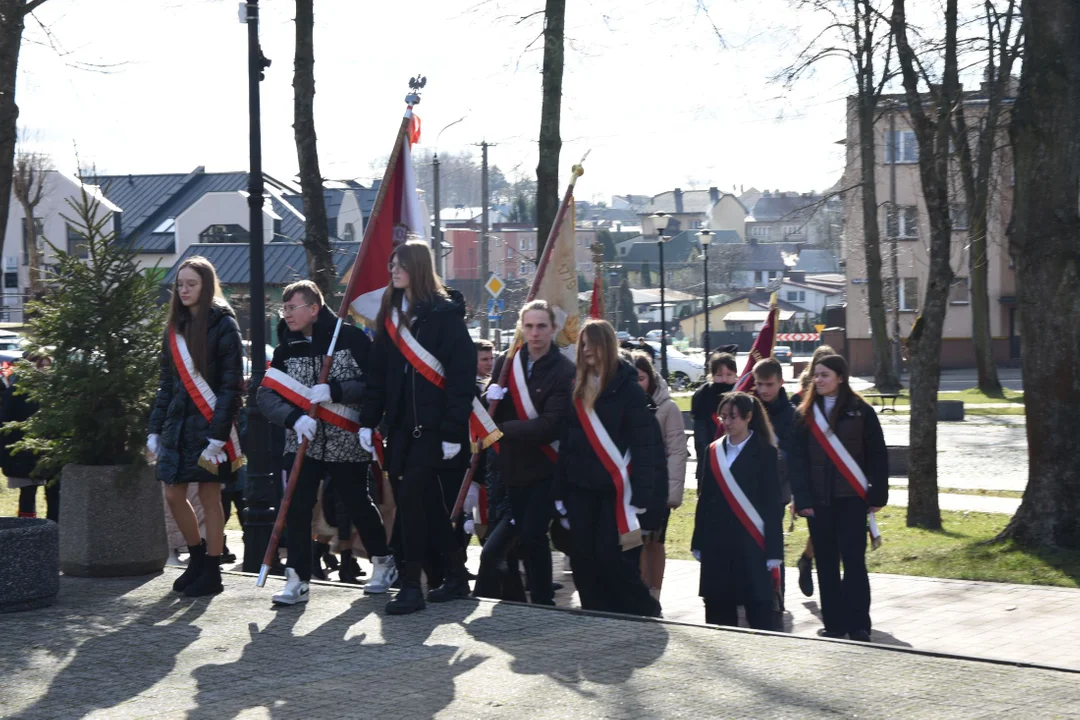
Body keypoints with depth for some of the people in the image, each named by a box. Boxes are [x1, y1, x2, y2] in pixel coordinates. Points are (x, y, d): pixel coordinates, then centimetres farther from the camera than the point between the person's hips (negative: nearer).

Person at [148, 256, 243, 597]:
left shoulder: (222, 324, -6)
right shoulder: (175, 327, 13)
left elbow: (232, 383, -11)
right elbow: (166, 383, 16)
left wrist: (218, 434, -17)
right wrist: (155, 428, 9)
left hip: (209, 424, -6)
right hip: (178, 422, 6)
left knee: (209, 495, -1)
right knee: (173, 494, 6)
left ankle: (212, 572, 7)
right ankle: (198, 556, 25)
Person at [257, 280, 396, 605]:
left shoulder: (351, 338, -9)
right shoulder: (286, 348, 3)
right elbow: (266, 395, -4)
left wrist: (335, 390, -25)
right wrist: (295, 417, -22)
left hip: (347, 442, -3)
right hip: (303, 441, 3)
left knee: (358, 503, 12)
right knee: (297, 507, -9)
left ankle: (383, 561, 34)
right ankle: (298, 579, -4)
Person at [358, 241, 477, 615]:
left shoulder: (445, 312, -8)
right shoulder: (391, 313, 12)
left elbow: (462, 374, -12)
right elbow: (378, 372, 14)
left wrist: (454, 430, -16)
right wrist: (368, 420, 7)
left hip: (432, 423, -7)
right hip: (401, 422, 7)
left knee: (410, 496, -13)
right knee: (428, 500, 11)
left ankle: (412, 585, -8)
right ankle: (456, 576, 22)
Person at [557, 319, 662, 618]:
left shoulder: (627, 388, -6)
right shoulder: (577, 389, 12)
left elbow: (644, 442, -11)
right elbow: (567, 441, 13)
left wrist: (640, 494, -18)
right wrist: (561, 489, 8)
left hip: (616, 489, -6)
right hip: (580, 488, 6)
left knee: (613, 556, -8)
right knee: (583, 559, 4)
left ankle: (646, 614, 9)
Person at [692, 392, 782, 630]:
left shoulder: (764, 452, -2)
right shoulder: (714, 451, 10)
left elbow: (771, 504, -5)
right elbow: (704, 499, 11)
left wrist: (773, 552, -10)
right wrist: (699, 543, 7)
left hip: (751, 543, -4)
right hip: (717, 542, 4)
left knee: (758, 610, -5)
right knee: (718, 608, 6)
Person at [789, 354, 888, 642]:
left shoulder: (860, 411, 0)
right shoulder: (805, 414, 6)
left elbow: (877, 455, 1)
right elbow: (797, 459, 3)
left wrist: (877, 495, -4)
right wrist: (802, 499, -6)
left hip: (851, 498, -3)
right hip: (818, 499, 3)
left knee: (854, 560, -5)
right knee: (826, 562, 5)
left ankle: (858, 625, -1)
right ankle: (834, 624, 12)